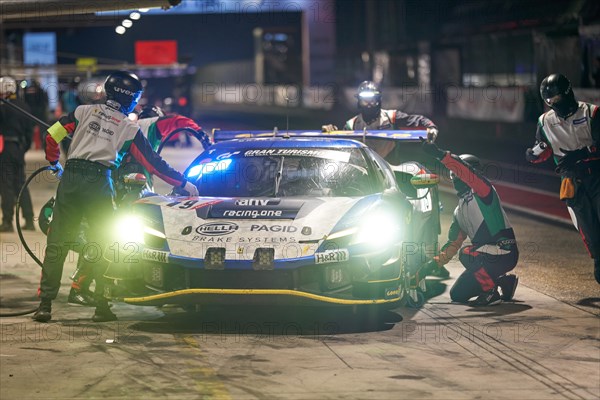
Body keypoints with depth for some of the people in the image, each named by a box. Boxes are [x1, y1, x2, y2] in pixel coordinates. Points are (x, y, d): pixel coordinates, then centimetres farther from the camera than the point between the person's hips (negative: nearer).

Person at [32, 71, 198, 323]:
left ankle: (45, 304, 1)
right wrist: (183, 183, 19)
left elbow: (52, 135, 8)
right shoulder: (129, 128, 8)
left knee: (57, 242, 5)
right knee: (103, 243, 8)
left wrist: (55, 164, 26)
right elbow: (153, 162, 10)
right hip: (97, 182, -2)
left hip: (70, 177, 2)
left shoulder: (84, 112, 12)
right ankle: (102, 307, 6)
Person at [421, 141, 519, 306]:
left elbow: (469, 173, -29)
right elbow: (453, 243, 21)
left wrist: (440, 154, -36)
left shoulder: (482, 193, -8)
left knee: (466, 254, -34)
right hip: (486, 255, 9)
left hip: (505, 253, -9)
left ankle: (491, 293, -17)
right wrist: (434, 263, 9)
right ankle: (504, 281, 17)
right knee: (457, 295, 9)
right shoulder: (459, 211, 18)